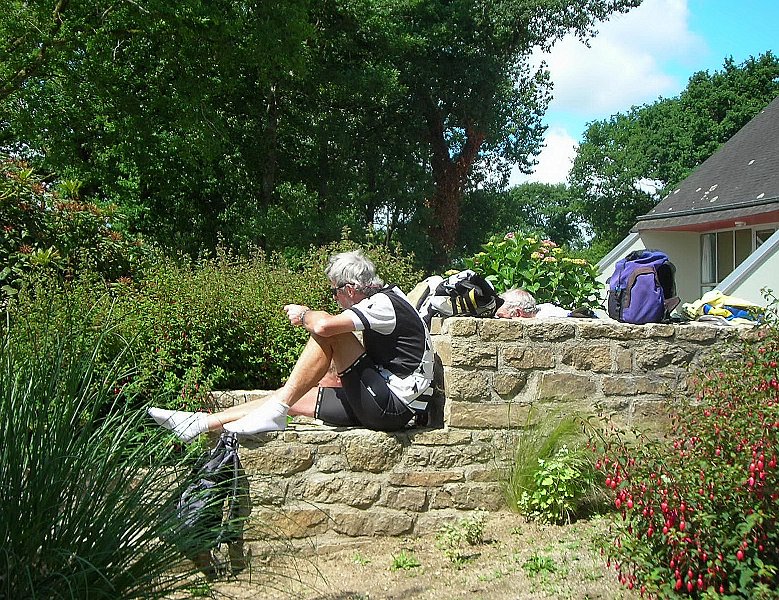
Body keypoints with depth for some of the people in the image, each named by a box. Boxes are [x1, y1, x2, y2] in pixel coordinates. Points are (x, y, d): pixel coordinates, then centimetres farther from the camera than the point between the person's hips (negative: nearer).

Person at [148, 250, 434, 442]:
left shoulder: (383, 304, -15)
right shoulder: (385, 297, 17)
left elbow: (323, 326, -30)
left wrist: (303, 314, -7)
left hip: (391, 407, -10)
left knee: (327, 330, -19)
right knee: (290, 398, 7)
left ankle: (275, 411, -15)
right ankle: (202, 423, 11)